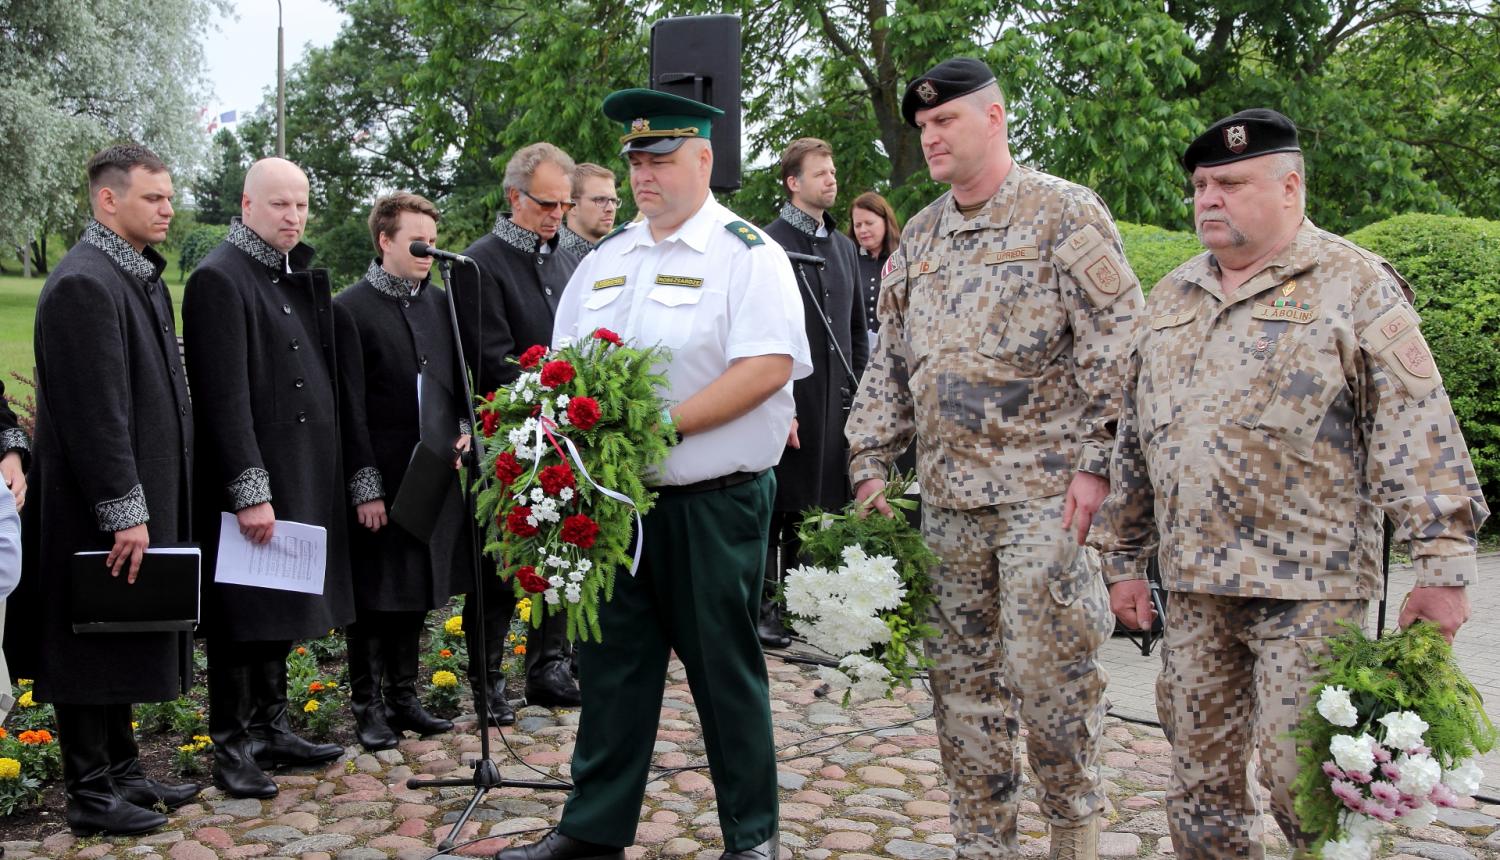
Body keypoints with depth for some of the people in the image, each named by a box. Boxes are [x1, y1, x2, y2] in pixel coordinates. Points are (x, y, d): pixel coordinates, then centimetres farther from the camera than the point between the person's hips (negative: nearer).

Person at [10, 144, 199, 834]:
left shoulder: (143, 277, 13)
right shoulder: (82, 284, -18)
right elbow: (93, 412, -22)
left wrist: (149, 503, 16)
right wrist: (125, 512, -22)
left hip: (140, 498, 9)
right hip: (98, 512, -9)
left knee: (124, 644, 18)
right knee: (90, 647, 3)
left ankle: (123, 772, 30)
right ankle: (91, 795, 15)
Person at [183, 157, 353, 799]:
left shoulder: (299, 276, 13)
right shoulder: (219, 278, -12)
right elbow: (225, 398, -17)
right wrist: (250, 490, -20)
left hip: (303, 475, 8)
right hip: (249, 481, -8)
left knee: (279, 613, 17)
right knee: (242, 619, 2)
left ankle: (270, 730, 29)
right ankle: (230, 747, 15)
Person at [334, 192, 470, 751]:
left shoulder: (439, 302, 9)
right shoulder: (350, 309, -9)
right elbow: (351, 409, -11)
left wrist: (465, 430, -1)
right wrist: (364, 486, -12)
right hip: (380, 481, -5)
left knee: (417, 596, 15)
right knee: (373, 598, 5)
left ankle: (403, 697, 28)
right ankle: (367, 706, 19)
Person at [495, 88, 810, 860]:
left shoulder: (746, 254, -6)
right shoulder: (605, 260, 14)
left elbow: (770, 364, -18)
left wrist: (665, 423, -22)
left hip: (714, 503, -6)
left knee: (724, 666, 4)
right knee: (612, 661, 13)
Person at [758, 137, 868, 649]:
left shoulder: (844, 247, 15)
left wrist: (858, 393, 13)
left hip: (834, 401, 6)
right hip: (786, 400, -6)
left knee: (817, 509, 11)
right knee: (775, 509, 0)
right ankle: (763, 608, 11)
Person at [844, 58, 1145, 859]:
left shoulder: (1064, 212, -3)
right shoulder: (919, 237, 15)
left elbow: (1117, 341, -8)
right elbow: (890, 359, 17)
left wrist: (1095, 462, -14)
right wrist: (870, 460, 10)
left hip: (1043, 489, -6)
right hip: (948, 493, 6)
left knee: (1048, 669, -4)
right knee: (962, 673, 10)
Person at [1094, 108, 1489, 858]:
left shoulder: (1353, 285, -3)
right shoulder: (1171, 298, 14)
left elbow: (1418, 432, -8)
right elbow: (1133, 438, 17)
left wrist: (1442, 565, -13)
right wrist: (1122, 558, 15)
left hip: (1309, 584, -5)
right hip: (1192, 583, 6)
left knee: (1302, 778, -3)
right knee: (1200, 781, 11)